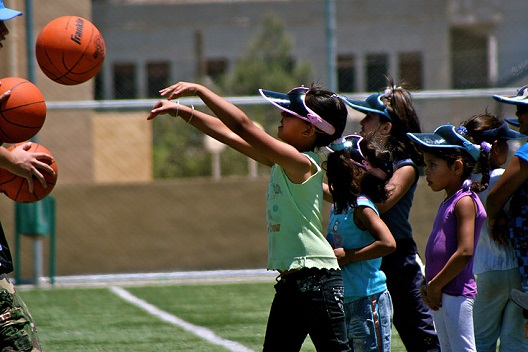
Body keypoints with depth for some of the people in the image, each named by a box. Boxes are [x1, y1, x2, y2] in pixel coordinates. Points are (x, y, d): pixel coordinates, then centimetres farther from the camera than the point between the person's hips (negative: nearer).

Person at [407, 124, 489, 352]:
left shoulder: (465, 201, -12)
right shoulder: (449, 202, 17)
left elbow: (465, 252, -21)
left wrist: (436, 285, -15)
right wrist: (428, 286, 7)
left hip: (456, 293, -10)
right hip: (440, 294, 10)